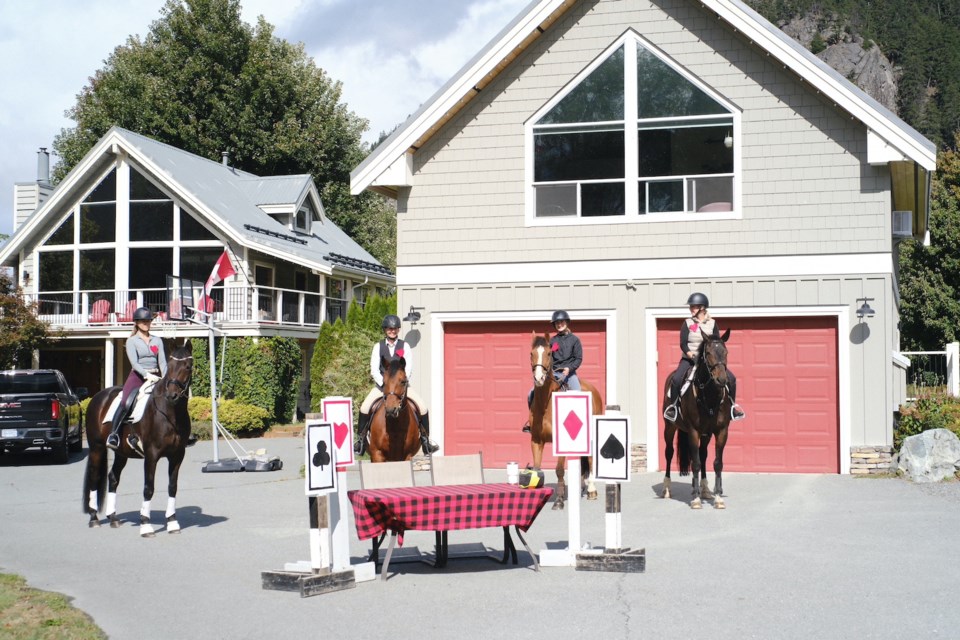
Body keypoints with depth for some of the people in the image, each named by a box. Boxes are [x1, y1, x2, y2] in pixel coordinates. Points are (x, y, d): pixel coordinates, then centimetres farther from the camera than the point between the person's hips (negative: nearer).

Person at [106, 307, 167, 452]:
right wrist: (147, 374, -26)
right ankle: (113, 434, -18)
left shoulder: (157, 340, 15)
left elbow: (162, 361, 5)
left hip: (155, 378, 4)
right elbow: (134, 362, -10)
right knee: (126, 402, -28)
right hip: (137, 377, -4)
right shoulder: (132, 341, 3)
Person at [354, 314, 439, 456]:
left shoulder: (404, 346, 5)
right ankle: (361, 438, -6)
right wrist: (384, 384, -16)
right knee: (365, 407, -22)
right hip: (382, 384, 0)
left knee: (423, 407, -16)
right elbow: (374, 370, -3)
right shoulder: (378, 346, 3)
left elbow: (408, 368, -2)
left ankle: (425, 439, 0)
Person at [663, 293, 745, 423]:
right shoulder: (687, 323, 2)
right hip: (689, 358, -1)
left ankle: (732, 405, 7)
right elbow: (683, 343, -4)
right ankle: (673, 405, -8)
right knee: (676, 379, -27)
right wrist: (690, 353, -23)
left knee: (731, 378, -12)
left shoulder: (712, 323, 6)